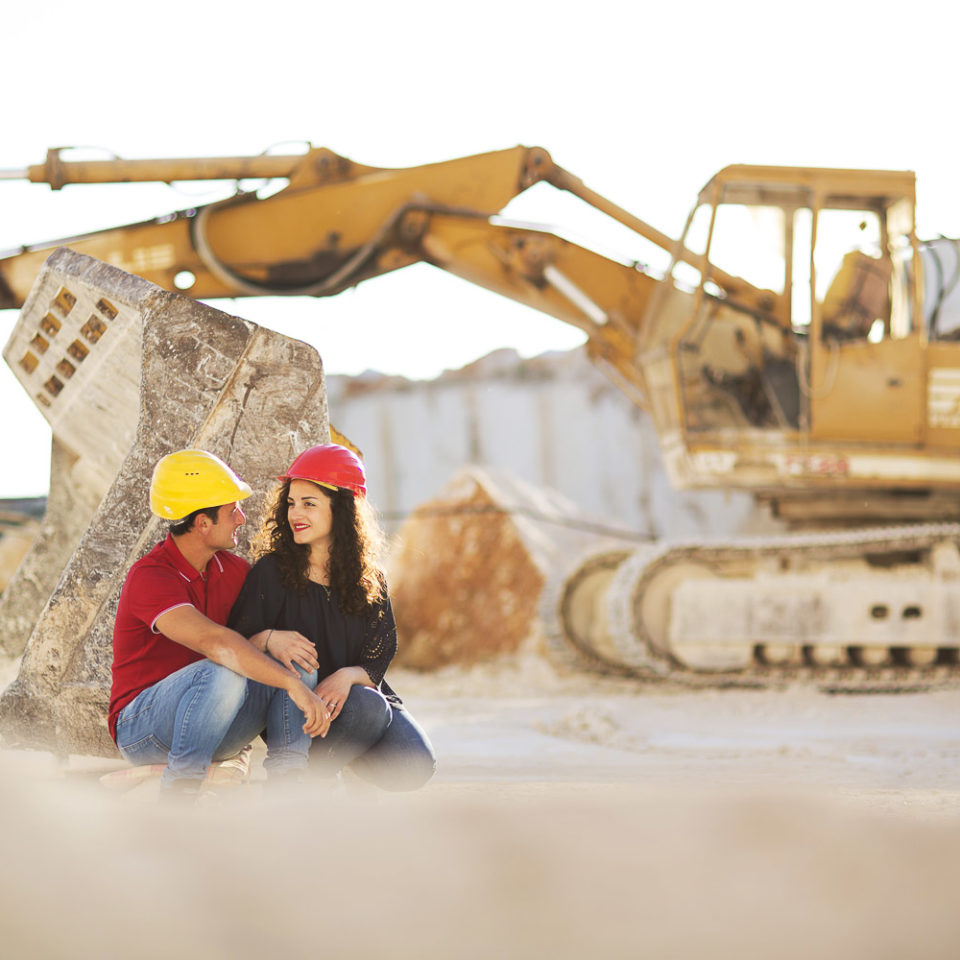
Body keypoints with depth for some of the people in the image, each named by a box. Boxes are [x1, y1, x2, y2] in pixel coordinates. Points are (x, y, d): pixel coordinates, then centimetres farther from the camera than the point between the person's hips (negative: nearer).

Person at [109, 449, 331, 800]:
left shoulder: (233, 570, 5)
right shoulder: (151, 578, -22)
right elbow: (213, 641, -37)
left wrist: (269, 639, -24)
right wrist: (295, 686, -43)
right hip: (141, 729, -7)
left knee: (298, 656, -12)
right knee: (225, 672, -36)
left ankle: (286, 781, -20)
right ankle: (179, 792, -26)